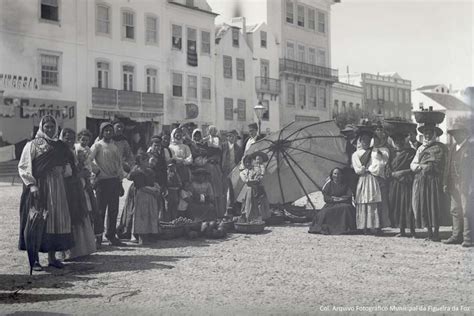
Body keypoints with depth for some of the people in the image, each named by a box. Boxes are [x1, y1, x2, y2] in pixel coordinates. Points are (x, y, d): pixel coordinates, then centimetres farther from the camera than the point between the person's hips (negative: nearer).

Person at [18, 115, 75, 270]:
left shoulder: (60, 146, 11)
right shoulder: (32, 145, -2)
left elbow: (68, 169, 20)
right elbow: (23, 167, -7)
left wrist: (66, 169, -4)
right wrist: (31, 185, -17)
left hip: (56, 188, 5)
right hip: (38, 188, -5)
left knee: (56, 220, 5)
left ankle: (52, 256, 15)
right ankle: (34, 259, 3)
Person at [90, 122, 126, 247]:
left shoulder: (115, 146, 15)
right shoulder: (98, 146, 0)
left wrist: (120, 182, 14)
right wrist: (98, 171, -14)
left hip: (114, 181, 5)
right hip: (102, 181, -5)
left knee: (114, 210, 6)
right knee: (100, 209, -5)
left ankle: (111, 235, 14)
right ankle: (98, 237, -1)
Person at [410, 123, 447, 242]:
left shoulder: (439, 147, 4)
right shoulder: (420, 148, 22)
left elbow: (438, 165, -7)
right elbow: (412, 165, 14)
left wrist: (421, 166, -4)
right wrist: (421, 166, -7)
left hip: (433, 180, -5)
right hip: (420, 181, 5)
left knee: (434, 206, -9)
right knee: (422, 205, 1)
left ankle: (435, 233, -6)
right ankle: (429, 232, 7)